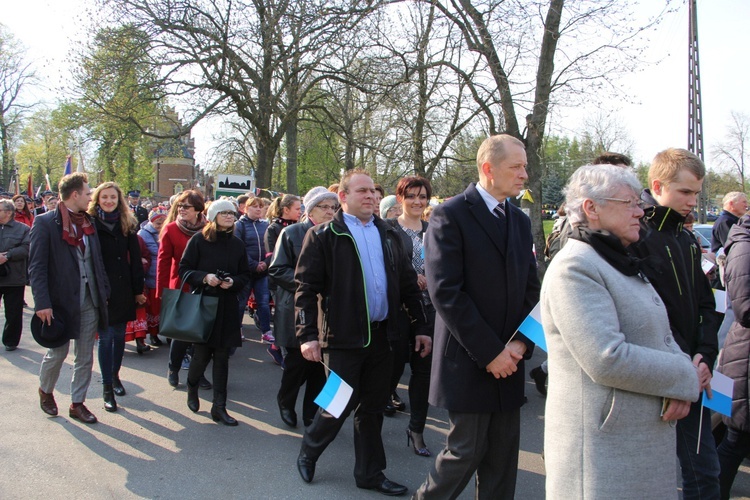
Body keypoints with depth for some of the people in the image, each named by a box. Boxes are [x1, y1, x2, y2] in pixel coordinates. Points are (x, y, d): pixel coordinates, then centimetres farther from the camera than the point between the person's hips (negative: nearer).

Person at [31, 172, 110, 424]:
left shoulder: (88, 222, 9)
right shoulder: (46, 223, -9)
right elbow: (36, 267, -12)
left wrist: (104, 293, 8)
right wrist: (42, 303, -18)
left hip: (90, 301, 5)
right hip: (62, 300, -5)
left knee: (85, 356, 11)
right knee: (58, 352, 7)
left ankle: (77, 403, 24)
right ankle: (45, 391, 35)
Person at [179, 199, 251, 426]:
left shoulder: (237, 244, 6)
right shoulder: (199, 239, -5)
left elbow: (245, 275, 10)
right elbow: (184, 269, -4)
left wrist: (233, 282, -11)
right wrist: (204, 278, -20)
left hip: (227, 307, 3)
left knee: (222, 356, 4)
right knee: (202, 354, 0)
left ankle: (219, 407, 11)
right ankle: (192, 387, 34)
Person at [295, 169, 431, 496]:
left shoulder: (388, 234, 12)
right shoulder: (323, 235, -4)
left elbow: (408, 283, 13)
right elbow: (306, 287, -7)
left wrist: (421, 327, 10)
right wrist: (307, 335, -14)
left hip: (382, 335, 5)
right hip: (343, 336, -5)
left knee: (373, 406, 13)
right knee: (341, 404, 2)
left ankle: (370, 472, 26)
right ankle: (308, 453, 29)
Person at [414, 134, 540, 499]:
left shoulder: (520, 221, 11)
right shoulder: (450, 215, -10)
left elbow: (530, 289, 12)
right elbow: (446, 292, -17)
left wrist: (521, 343, -4)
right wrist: (489, 352, -17)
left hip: (508, 361, 6)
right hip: (468, 361, -6)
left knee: (503, 458, 11)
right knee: (467, 451, 4)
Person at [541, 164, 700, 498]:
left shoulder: (621, 264, 16)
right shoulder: (575, 267, -18)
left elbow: (660, 336, 16)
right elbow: (607, 360, -26)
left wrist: (682, 387, -5)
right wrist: (684, 377, -12)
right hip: (603, 446, -9)